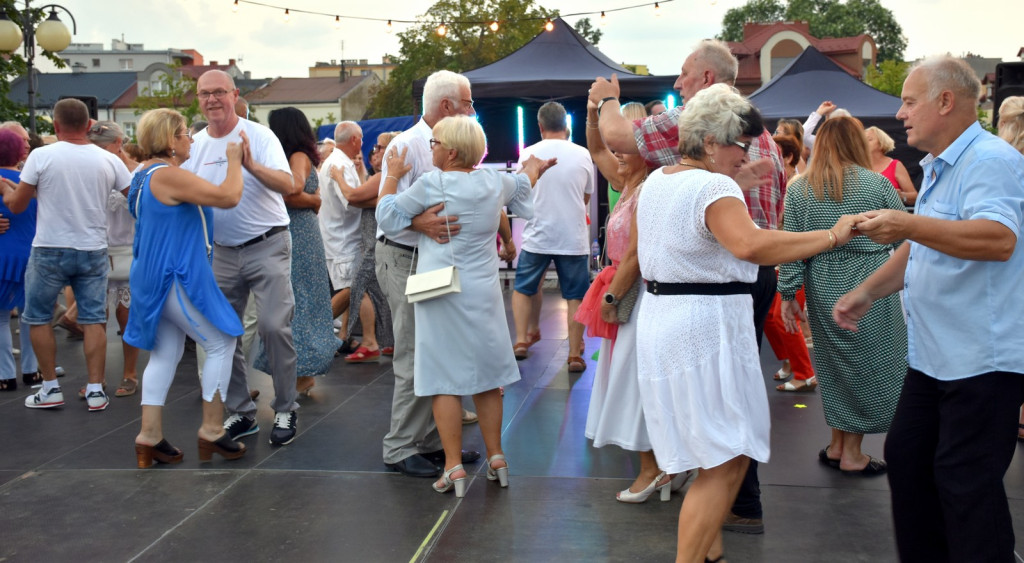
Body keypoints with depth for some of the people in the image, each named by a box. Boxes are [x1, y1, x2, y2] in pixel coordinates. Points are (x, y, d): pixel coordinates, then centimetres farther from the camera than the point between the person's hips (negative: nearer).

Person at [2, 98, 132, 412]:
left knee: (38, 318, 13)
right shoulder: (109, 160, -2)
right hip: (93, 251, 2)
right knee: (94, 319, 8)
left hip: (50, 250, -2)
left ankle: (50, 389, 15)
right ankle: (95, 390, 6)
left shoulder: (41, 156, -9)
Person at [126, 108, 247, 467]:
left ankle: (149, 436, 11)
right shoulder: (168, 176, -19)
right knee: (221, 343, 1)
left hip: (156, 277, 10)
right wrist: (234, 160, -7)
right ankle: (212, 430, 5)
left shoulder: (147, 174, 13)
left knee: (165, 354, 11)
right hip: (177, 277, -10)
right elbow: (229, 197, -22)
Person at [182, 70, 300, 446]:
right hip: (223, 252, 5)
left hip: (267, 246, -5)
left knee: (273, 325, -12)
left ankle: (285, 410, 3)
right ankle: (240, 412, 19)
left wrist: (251, 165, -33)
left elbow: (287, 185, -18)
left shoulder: (258, 136, -6)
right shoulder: (195, 145, 8)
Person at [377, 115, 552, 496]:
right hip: (483, 291, 5)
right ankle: (496, 458, 21)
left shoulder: (431, 184, -13)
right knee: (486, 376, 15)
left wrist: (392, 176, 7)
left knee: (444, 380, 1)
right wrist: (535, 169, 48)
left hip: (442, 293, -5)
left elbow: (388, 218, -6)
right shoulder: (495, 182, 2)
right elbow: (522, 184, 26)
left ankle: (454, 467, 1)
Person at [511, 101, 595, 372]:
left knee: (523, 288, 18)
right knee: (575, 296, 7)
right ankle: (575, 354, 7)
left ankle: (521, 340, 16)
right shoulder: (582, 155, -1)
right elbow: (587, 197, 11)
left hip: (537, 236, 0)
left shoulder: (529, 154, -4)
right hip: (573, 237, 0)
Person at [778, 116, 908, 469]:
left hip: (823, 292, 4)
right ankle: (852, 453, 13)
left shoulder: (798, 189, 1)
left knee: (834, 365, 16)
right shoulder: (876, 184, -7)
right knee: (868, 366, 7)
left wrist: (788, 294, 3)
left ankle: (836, 444, 25)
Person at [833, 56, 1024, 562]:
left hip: (982, 360, -10)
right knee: (906, 458, 15)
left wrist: (908, 224, -40)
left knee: (964, 481, -4)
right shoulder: (938, 168, 15)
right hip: (933, 357, 10)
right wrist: (868, 291, 17)